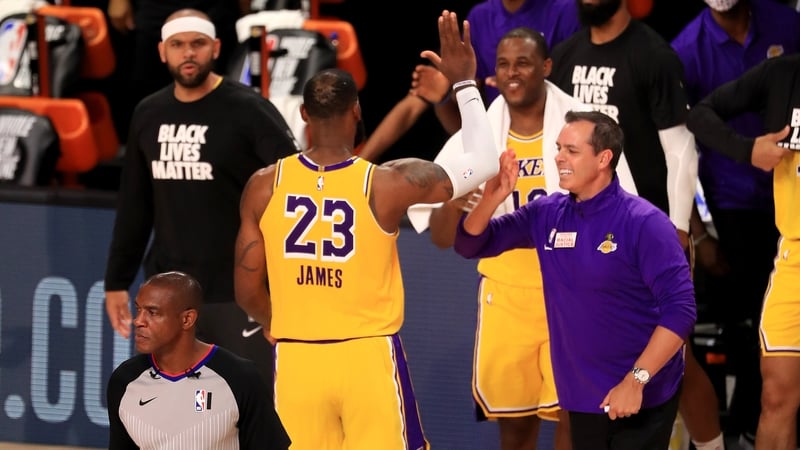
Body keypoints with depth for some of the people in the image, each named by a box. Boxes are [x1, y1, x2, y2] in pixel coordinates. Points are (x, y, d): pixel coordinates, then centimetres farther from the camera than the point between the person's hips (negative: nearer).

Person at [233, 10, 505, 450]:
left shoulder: (264, 187, -4)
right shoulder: (388, 184, -11)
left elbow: (248, 292, 2)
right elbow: (484, 162, 1)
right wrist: (464, 83, 9)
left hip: (296, 360, 2)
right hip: (368, 357, -2)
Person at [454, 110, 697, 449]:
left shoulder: (644, 223, -14)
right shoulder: (547, 214, 3)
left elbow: (680, 309, -17)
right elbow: (470, 244, 8)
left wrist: (636, 380, -23)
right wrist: (491, 199, -13)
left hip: (641, 399, -5)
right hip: (582, 398, 6)